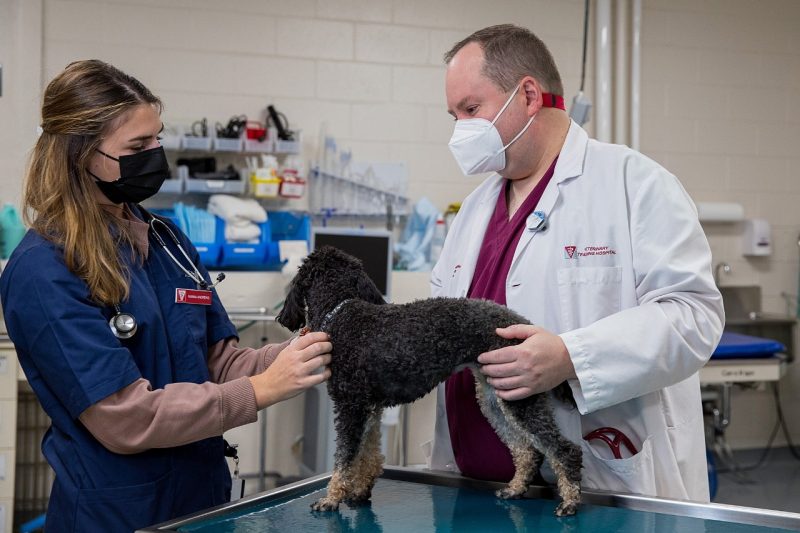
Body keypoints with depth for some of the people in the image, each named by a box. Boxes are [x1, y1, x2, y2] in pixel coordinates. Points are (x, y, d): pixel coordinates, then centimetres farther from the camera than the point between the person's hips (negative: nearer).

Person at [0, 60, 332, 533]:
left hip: (204, 495, 7)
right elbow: (126, 419, -20)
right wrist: (261, 390, -22)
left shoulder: (167, 240, 5)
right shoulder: (42, 272, -17)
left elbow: (218, 362, 6)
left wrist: (301, 354, -12)